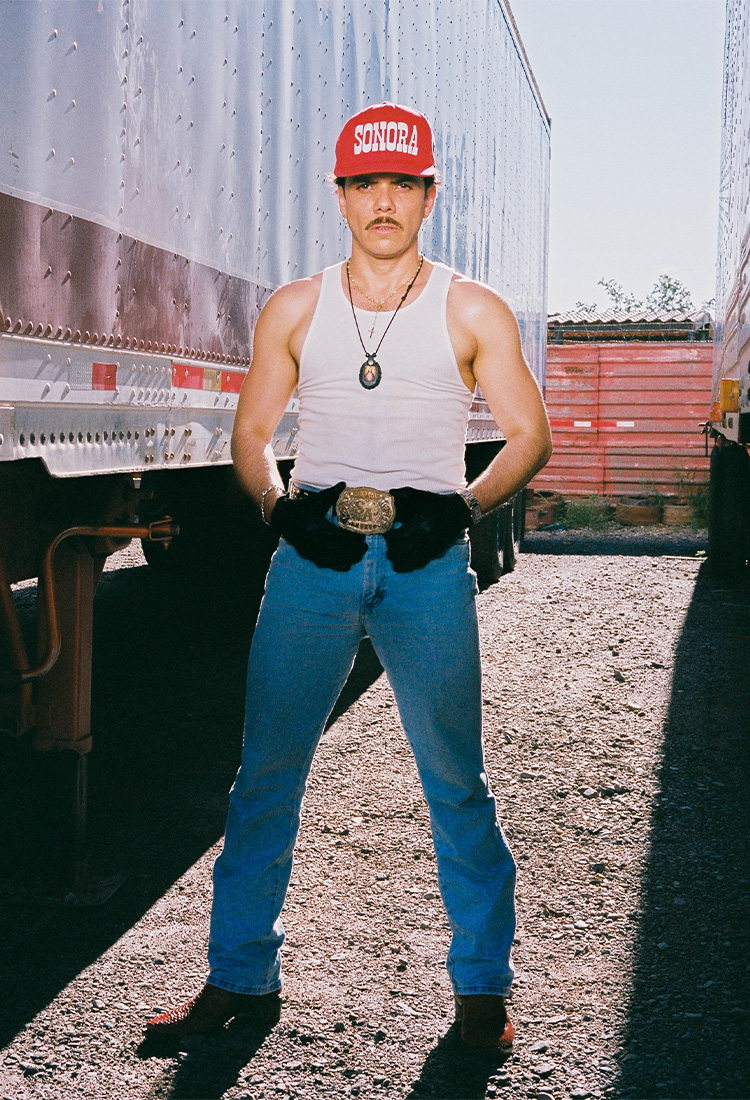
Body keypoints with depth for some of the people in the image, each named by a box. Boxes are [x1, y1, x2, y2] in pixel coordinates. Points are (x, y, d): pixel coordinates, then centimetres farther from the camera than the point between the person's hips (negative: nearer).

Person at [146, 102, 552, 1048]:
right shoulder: (294, 310, 11)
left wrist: (463, 508, -6)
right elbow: (251, 434, 15)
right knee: (266, 773, 2)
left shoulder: (472, 312, 7)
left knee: (456, 780, 2)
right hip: (313, 553, 2)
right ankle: (239, 978, 16)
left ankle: (481, 984, 18)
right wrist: (281, 510, -2)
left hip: (427, 560, -1)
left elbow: (529, 435, 8)